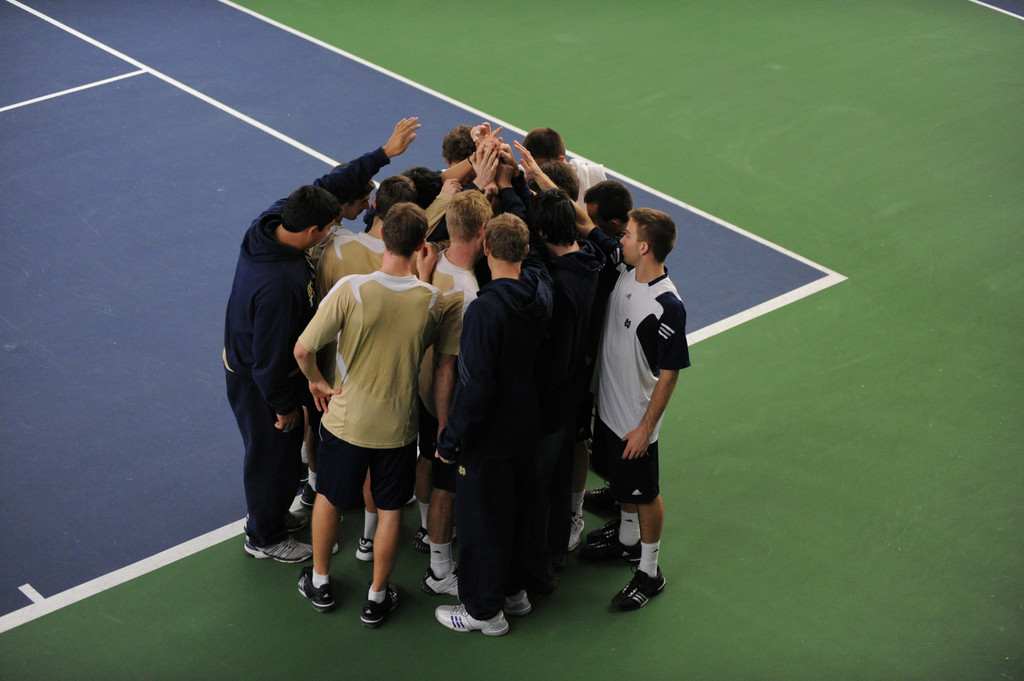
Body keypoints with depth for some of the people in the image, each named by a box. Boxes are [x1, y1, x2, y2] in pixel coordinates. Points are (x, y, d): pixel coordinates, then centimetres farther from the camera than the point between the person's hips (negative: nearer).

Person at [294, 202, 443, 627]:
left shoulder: (351, 289, -23)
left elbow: (303, 349, -20)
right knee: (390, 510, 18)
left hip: (346, 418, -1)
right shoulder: (431, 300, -16)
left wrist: (317, 381, -1)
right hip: (398, 425, 1)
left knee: (328, 498, 22)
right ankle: (376, 598, 30)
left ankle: (320, 583, 38)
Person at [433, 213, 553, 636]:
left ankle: (484, 610, 23)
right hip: (526, 424, 8)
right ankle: (513, 590, 40)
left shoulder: (485, 311, -29)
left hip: (489, 437, -8)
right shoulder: (540, 290, -7)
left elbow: (475, 385, -27)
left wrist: (450, 439, -16)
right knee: (512, 508, 24)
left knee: (480, 519, 9)